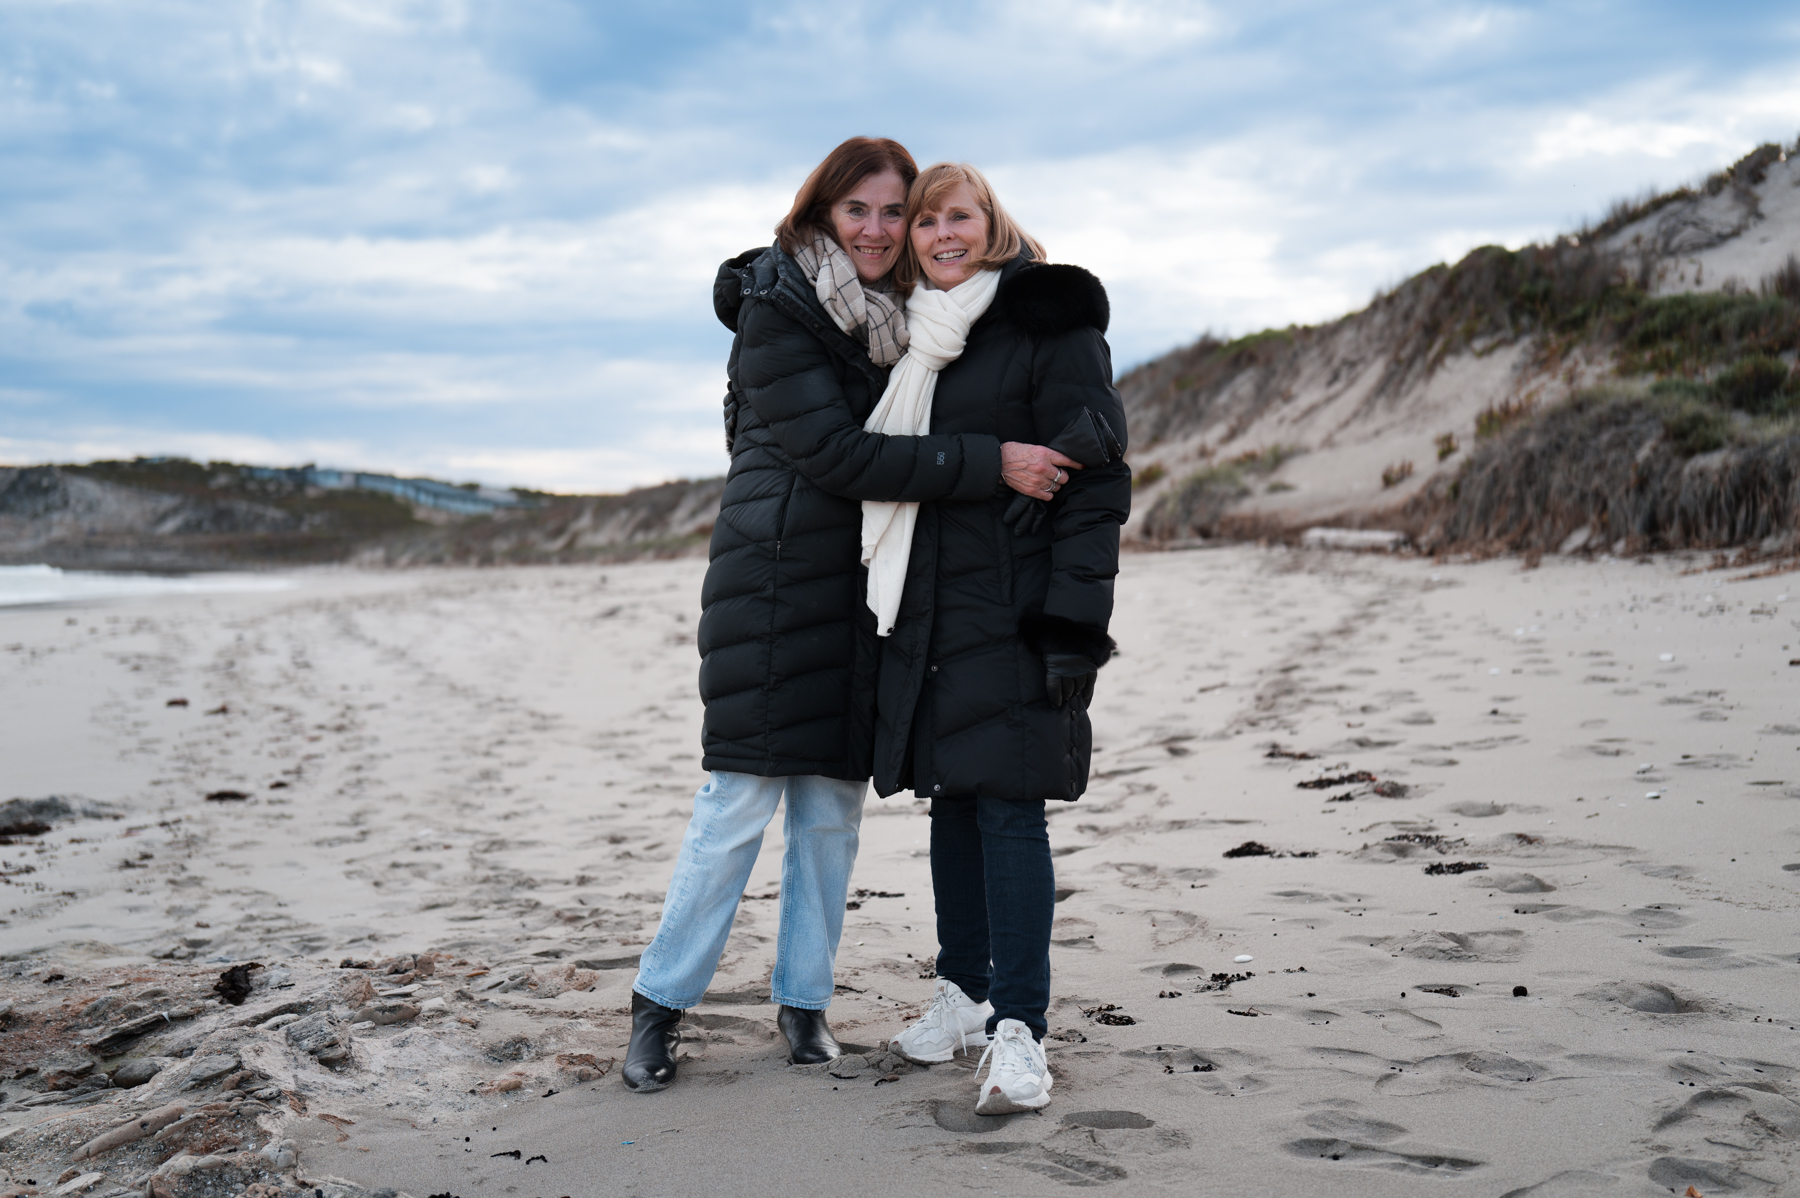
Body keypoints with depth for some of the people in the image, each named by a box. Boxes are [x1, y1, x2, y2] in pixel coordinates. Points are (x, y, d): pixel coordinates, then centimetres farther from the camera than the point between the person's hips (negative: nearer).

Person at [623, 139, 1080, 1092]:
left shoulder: (898, 312, 12)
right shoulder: (777, 309, -10)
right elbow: (838, 453, -18)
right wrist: (991, 463, -22)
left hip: (857, 583, 6)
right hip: (776, 574, -6)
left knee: (834, 800, 8)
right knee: (742, 796, -7)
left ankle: (803, 997, 20)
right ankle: (661, 1002, 5)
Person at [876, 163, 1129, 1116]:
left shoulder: (1051, 323, -4)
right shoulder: (909, 333, 15)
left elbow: (1095, 476, -10)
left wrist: (1076, 623, -17)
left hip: (1014, 607, -6)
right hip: (926, 610, 6)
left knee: (1008, 805, -8)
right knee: (950, 796, 11)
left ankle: (1017, 1029, -4)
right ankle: (962, 989, 24)